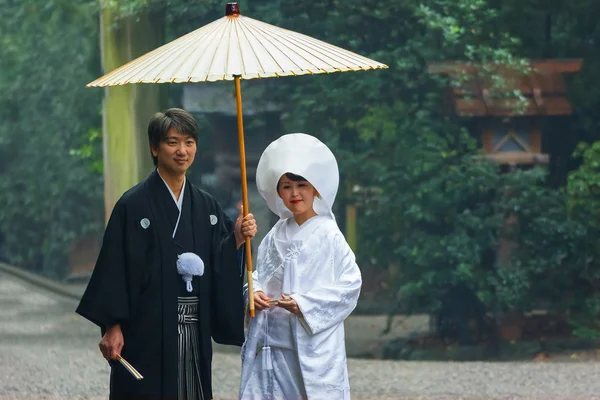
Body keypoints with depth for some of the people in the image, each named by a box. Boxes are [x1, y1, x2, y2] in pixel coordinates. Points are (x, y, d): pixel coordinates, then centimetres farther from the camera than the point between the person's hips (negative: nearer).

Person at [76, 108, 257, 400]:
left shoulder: (206, 206, 10)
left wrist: (237, 239, -9)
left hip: (195, 331, 5)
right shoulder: (134, 205, -6)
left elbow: (220, 267, 9)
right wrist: (112, 327, -14)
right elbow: (114, 267, -10)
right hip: (147, 332, -5)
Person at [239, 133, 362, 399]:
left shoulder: (328, 235, -7)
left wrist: (305, 303, -16)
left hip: (313, 343, -5)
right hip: (272, 342, 5)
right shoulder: (275, 236, 9)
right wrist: (255, 293, -5)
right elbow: (260, 275, 18)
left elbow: (351, 282, -10)